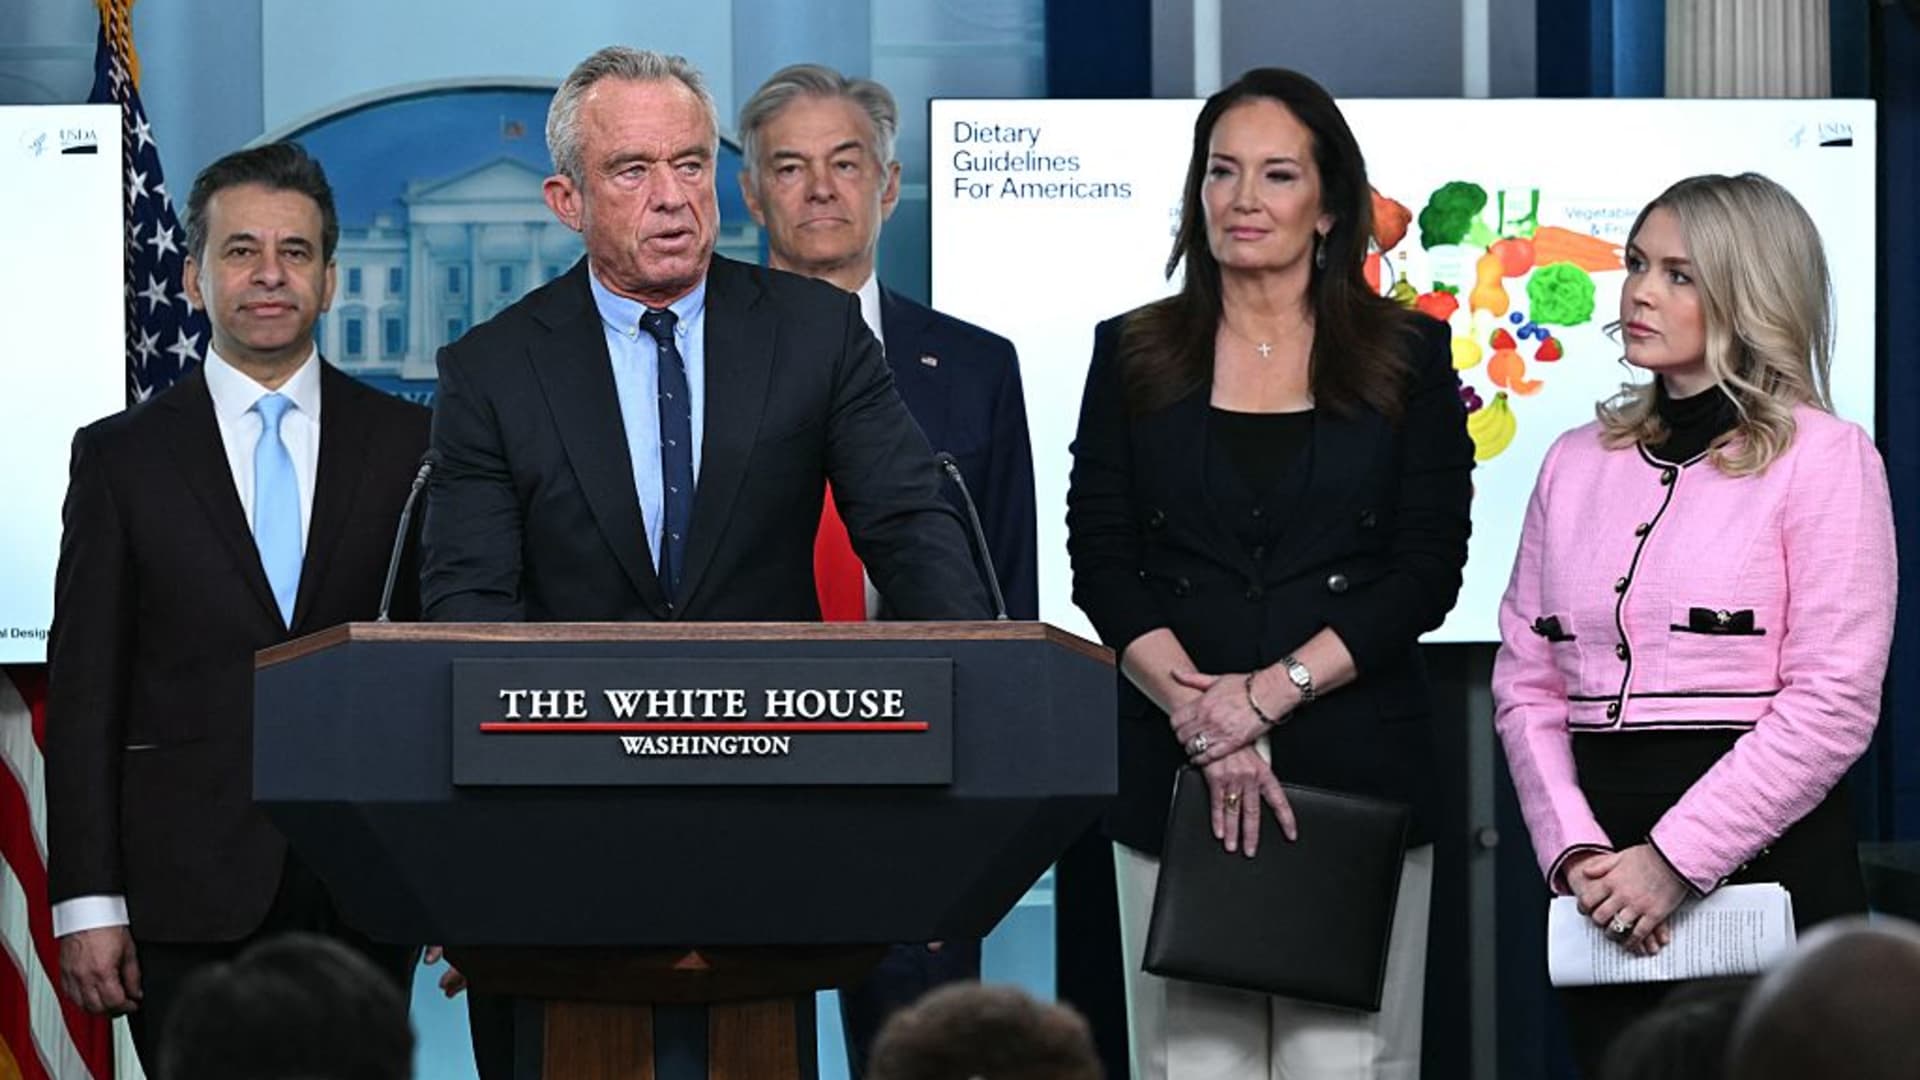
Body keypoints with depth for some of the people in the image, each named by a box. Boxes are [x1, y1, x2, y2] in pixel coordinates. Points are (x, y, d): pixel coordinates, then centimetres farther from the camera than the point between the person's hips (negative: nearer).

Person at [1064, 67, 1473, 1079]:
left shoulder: (1407, 356, 5)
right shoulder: (1133, 353, 9)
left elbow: (1427, 572, -1)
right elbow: (1101, 564, 2)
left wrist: (1271, 691, -12)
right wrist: (1199, 713, -13)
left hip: (1357, 764, -1)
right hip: (1174, 766, 1)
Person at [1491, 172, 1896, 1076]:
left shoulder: (1823, 457, -3)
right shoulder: (1578, 463, 13)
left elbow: (1833, 704, -10)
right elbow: (1526, 684, 10)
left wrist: (1674, 860, -15)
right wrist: (1576, 852, -7)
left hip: (1762, 861, -4)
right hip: (1609, 895, 4)